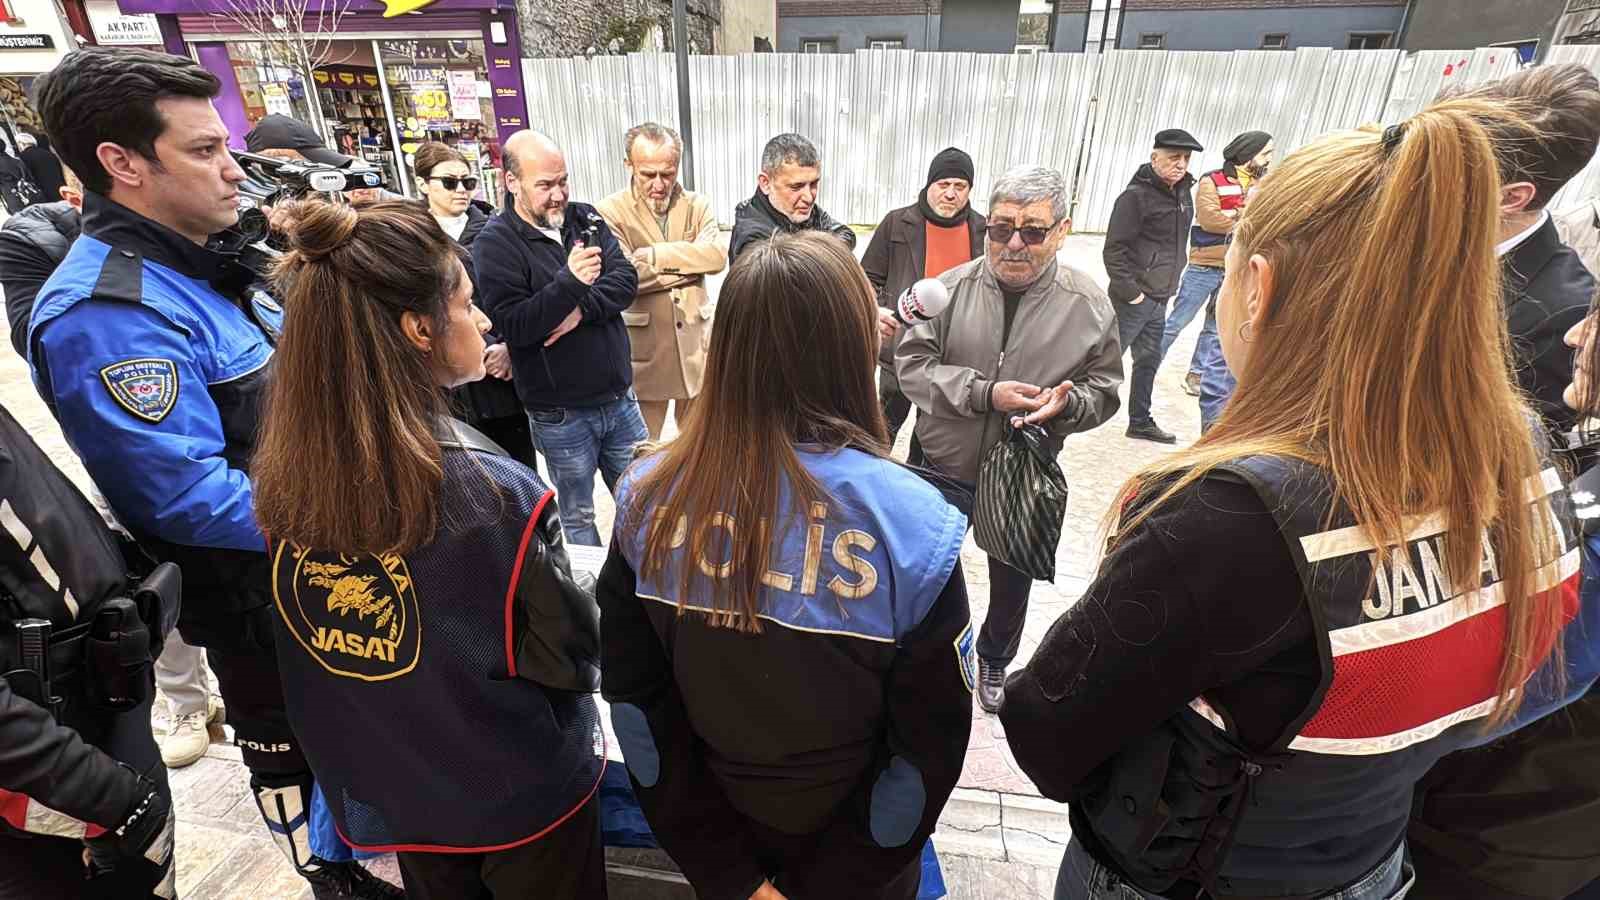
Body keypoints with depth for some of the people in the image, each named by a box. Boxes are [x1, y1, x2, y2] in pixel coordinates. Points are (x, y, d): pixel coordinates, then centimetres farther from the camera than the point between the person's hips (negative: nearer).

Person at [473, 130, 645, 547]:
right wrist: (570, 282, -30)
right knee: (578, 516, 13)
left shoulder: (585, 218, 5)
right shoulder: (494, 243, -10)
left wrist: (583, 309, -20)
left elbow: (626, 280, -4)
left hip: (619, 398, 5)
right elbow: (513, 326, -19)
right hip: (561, 415, -4)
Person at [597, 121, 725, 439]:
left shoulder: (697, 205, 4)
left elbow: (717, 255, -13)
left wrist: (657, 254, -19)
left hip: (695, 344, 4)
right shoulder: (609, 212, -8)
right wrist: (692, 262, -14)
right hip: (643, 350, -3)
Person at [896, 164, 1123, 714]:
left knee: (1012, 581, 23)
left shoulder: (1089, 306, -11)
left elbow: (1102, 391, -3)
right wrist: (985, 392, -26)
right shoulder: (952, 287, -14)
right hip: (941, 465, -1)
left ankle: (995, 660, 53)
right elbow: (911, 364, -14)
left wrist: (1066, 402, -27)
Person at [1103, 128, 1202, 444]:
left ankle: (1140, 421, 29)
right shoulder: (1136, 195, -15)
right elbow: (1114, 249, -18)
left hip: (1159, 299, 8)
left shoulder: (1183, 193, 10)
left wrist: (1170, 282, 14)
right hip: (1134, 298, -8)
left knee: (1149, 360, 16)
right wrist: (1130, 291, -19)